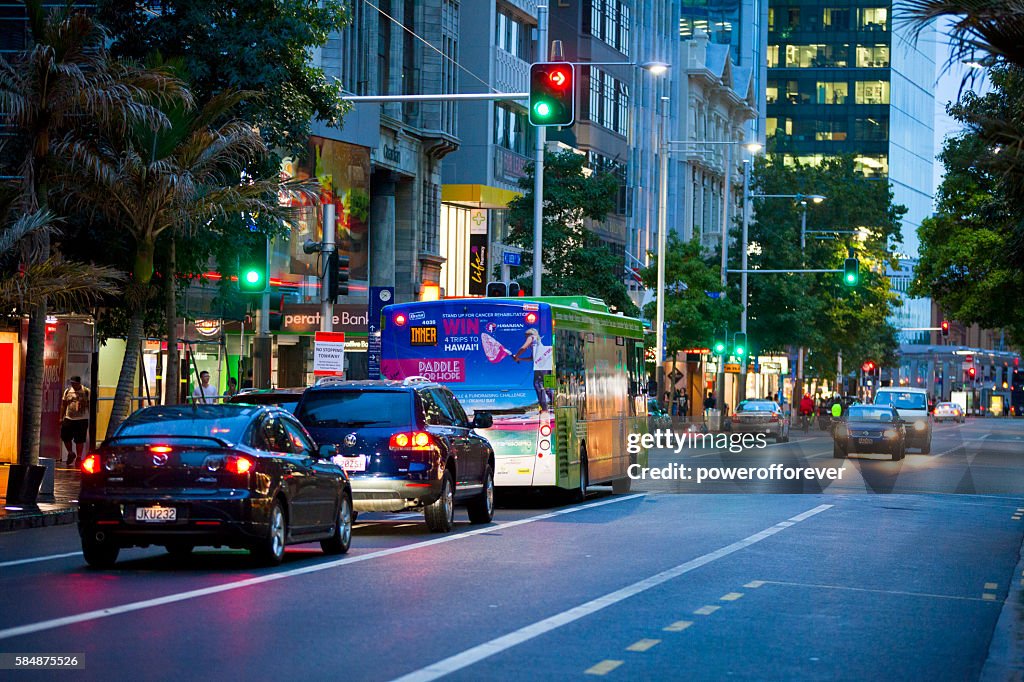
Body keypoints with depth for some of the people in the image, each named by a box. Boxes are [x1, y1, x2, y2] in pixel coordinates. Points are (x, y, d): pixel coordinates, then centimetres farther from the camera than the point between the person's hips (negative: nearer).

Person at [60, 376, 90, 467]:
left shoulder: (86, 392, -1)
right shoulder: (67, 391, 8)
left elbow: (89, 405, 2)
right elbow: (63, 405, 13)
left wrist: (91, 419, -2)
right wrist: (61, 417, 8)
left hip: (82, 419, -3)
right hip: (69, 418, 3)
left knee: (79, 440, -1)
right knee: (65, 437, 2)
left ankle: (78, 457, 11)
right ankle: (70, 453, 25)